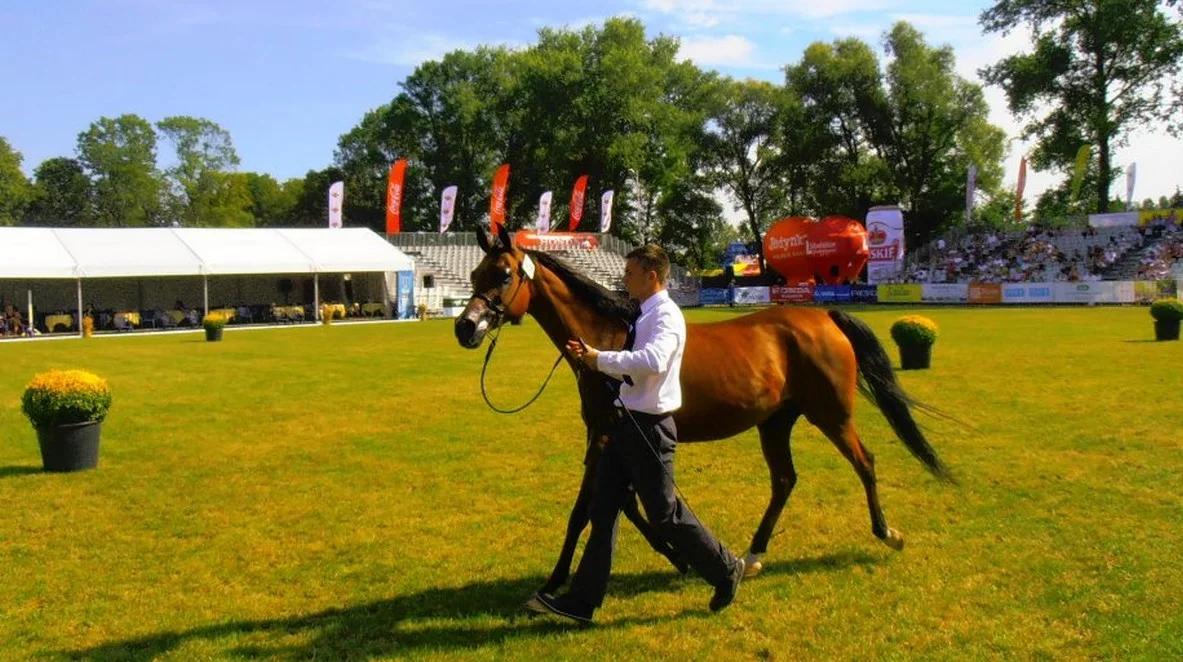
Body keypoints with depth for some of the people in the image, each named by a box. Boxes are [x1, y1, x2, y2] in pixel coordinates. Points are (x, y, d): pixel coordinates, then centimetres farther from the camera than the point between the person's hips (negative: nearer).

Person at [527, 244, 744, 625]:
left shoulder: (666, 316, -16)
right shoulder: (644, 315, 12)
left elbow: (653, 361, -35)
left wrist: (600, 359, -32)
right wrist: (595, 360, 6)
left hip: (649, 427, -9)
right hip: (627, 423, 9)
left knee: (664, 513, 2)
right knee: (603, 510, 9)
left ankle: (726, 570, 25)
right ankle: (583, 601, 16)